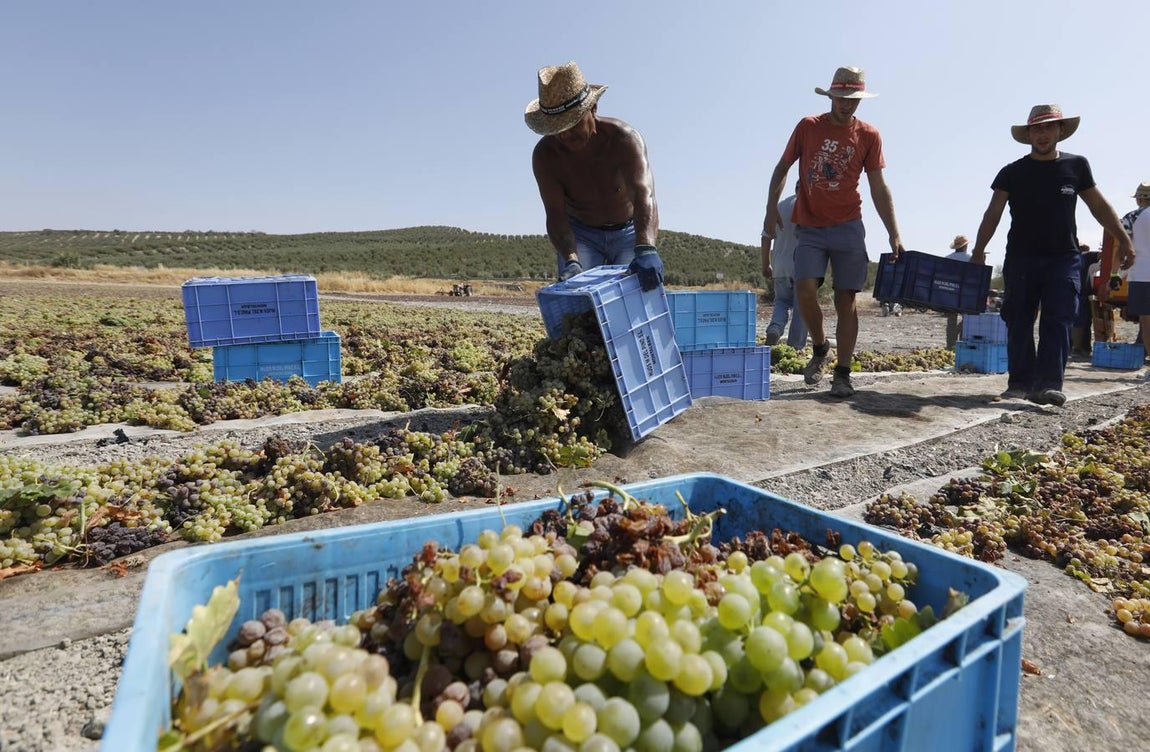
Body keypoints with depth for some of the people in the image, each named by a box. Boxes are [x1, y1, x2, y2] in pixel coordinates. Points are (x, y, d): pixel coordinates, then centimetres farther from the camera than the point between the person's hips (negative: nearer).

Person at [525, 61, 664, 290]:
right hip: (582, 234, 1)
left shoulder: (624, 139, -27)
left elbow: (643, 195, -43)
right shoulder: (544, 155, -20)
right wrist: (570, 261, -45)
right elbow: (556, 216, -25)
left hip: (629, 231, -1)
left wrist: (645, 249, -62)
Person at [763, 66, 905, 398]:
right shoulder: (808, 127, 5)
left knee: (846, 300, -2)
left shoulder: (868, 136, 5)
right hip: (810, 228, 0)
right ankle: (819, 348, 10)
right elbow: (782, 168, 12)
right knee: (804, 289, -17)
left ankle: (842, 374, 3)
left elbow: (879, 189, 6)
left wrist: (894, 235, 1)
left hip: (848, 228, 1)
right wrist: (771, 209, -2)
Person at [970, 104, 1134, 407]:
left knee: (1058, 321, -9)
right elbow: (993, 214, -1)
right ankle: (1020, 382, 5)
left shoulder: (1076, 165, 10)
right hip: (1021, 258, 0)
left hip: (1064, 258, 1)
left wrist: (1124, 240, 10)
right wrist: (978, 250, -12)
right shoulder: (1012, 173, 5)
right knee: (1019, 322, 0)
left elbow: (1099, 206, 15)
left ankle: (1048, 385, -13)